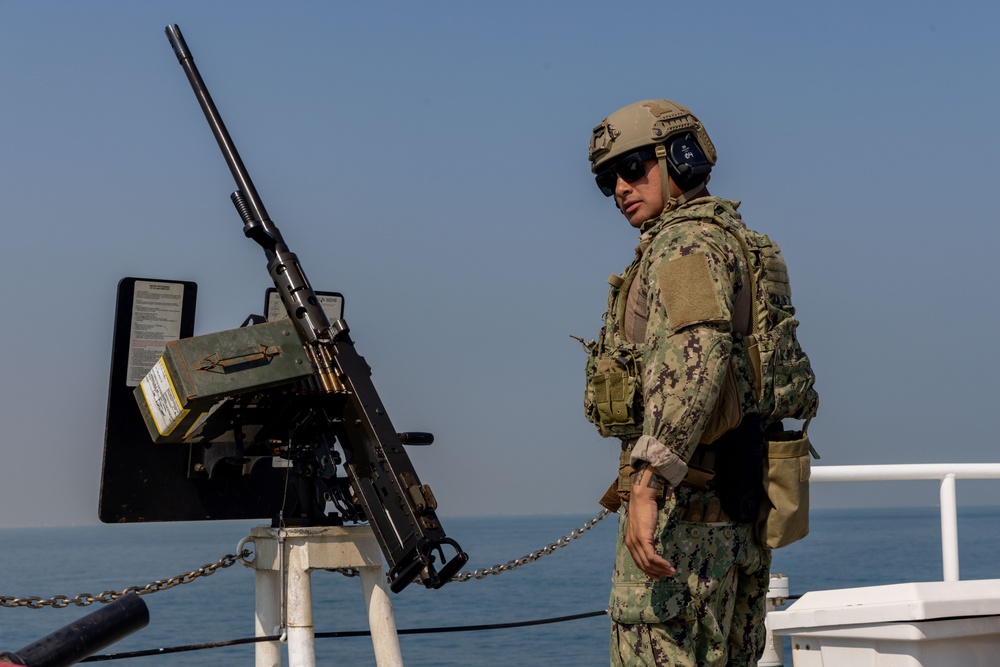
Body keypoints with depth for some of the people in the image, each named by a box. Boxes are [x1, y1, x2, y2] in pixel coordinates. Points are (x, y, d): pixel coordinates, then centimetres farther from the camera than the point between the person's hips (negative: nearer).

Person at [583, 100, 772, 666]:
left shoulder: (686, 241, -9)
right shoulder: (735, 243, 23)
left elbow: (697, 352, -27)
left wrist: (648, 484, -34)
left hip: (683, 509, -10)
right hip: (738, 512, 10)